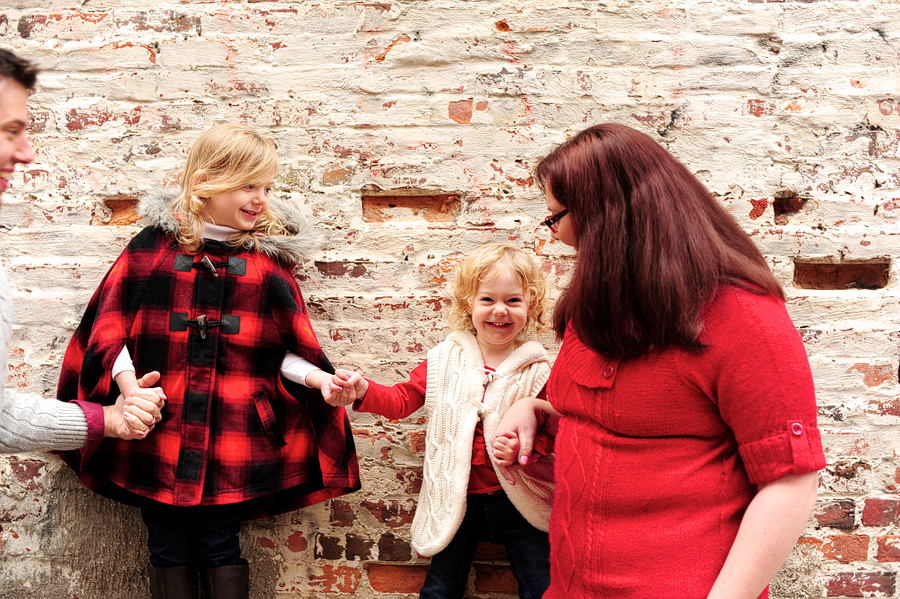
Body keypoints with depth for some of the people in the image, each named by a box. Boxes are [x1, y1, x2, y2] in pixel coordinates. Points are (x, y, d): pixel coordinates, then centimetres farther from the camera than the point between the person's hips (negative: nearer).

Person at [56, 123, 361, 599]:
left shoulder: (270, 256, 6)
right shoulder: (153, 245, 3)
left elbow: (286, 350, 6)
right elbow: (110, 326, 3)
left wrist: (318, 378, -12)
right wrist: (126, 378, -14)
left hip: (234, 441, 0)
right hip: (158, 435, 1)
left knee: (220, 549, 4)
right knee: (168, 551, 10)